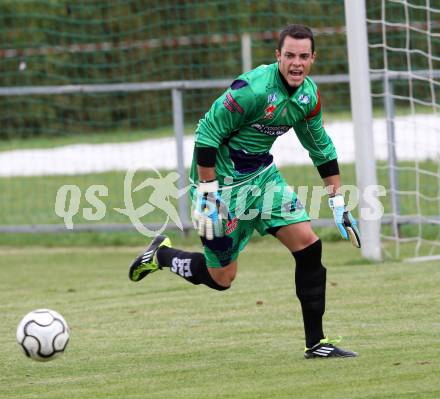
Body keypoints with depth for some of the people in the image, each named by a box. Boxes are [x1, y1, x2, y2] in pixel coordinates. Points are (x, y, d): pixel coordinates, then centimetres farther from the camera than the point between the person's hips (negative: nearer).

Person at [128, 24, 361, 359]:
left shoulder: (309, 95, -1)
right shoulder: (254, 89, -26)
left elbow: (321, 147, 14)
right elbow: (206, 133, -22)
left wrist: (338, 204, 14)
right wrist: (207, 195, -23)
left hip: (262, 174, 7)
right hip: (224, 180, -7)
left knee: (308, 244, -6)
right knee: (221, 277, 0)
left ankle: (316, 343, 2)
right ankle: (161, 255, 29)